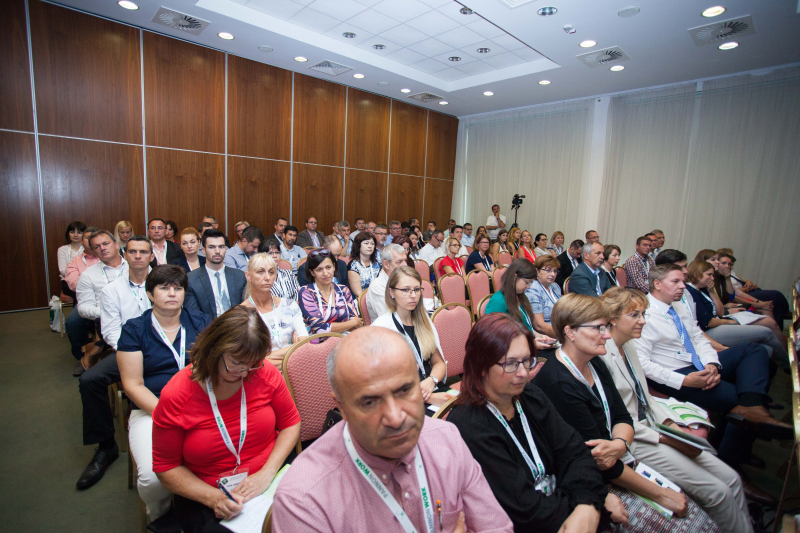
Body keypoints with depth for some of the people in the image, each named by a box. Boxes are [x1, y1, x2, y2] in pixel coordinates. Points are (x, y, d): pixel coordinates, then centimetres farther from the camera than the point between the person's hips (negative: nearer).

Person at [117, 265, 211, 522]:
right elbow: (133, 385, 1)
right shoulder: (134, 330, 6)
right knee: (153, 476, -25)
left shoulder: (200, 323, 10)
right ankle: (161, 517, 11)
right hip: (151, 411, 0)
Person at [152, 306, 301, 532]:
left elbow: (291, 424, 2)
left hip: (270, 482, 1)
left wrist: (267, 473, -12)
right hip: (204, 496, -1)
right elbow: (166, 467, -4)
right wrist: (212, 497, -18)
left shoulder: (265, 373, -10)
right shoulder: (175, 397, -14)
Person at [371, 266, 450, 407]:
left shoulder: (423, 321, 14)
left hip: (435, 389, 7)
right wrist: (428, 398, -16)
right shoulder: (380, 327, -7)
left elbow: (439, 362, 15)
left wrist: (431, 380, -8)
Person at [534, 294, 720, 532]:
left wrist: (619, 445, -17)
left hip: (619, 467, 8)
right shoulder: (559, 385, -26)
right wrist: (659, 494, -8)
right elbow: (596, 460, -19)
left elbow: (623, 418, 6)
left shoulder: (595, 364, 1)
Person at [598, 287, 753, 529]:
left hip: (651, 427, 9)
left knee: (731, 479, 8)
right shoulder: (603, 356, -23)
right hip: (634, 440, -9)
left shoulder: (629, 346, 7)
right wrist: (664, 438, -14)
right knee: (717, 491, -7)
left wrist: (672, 425, 2)